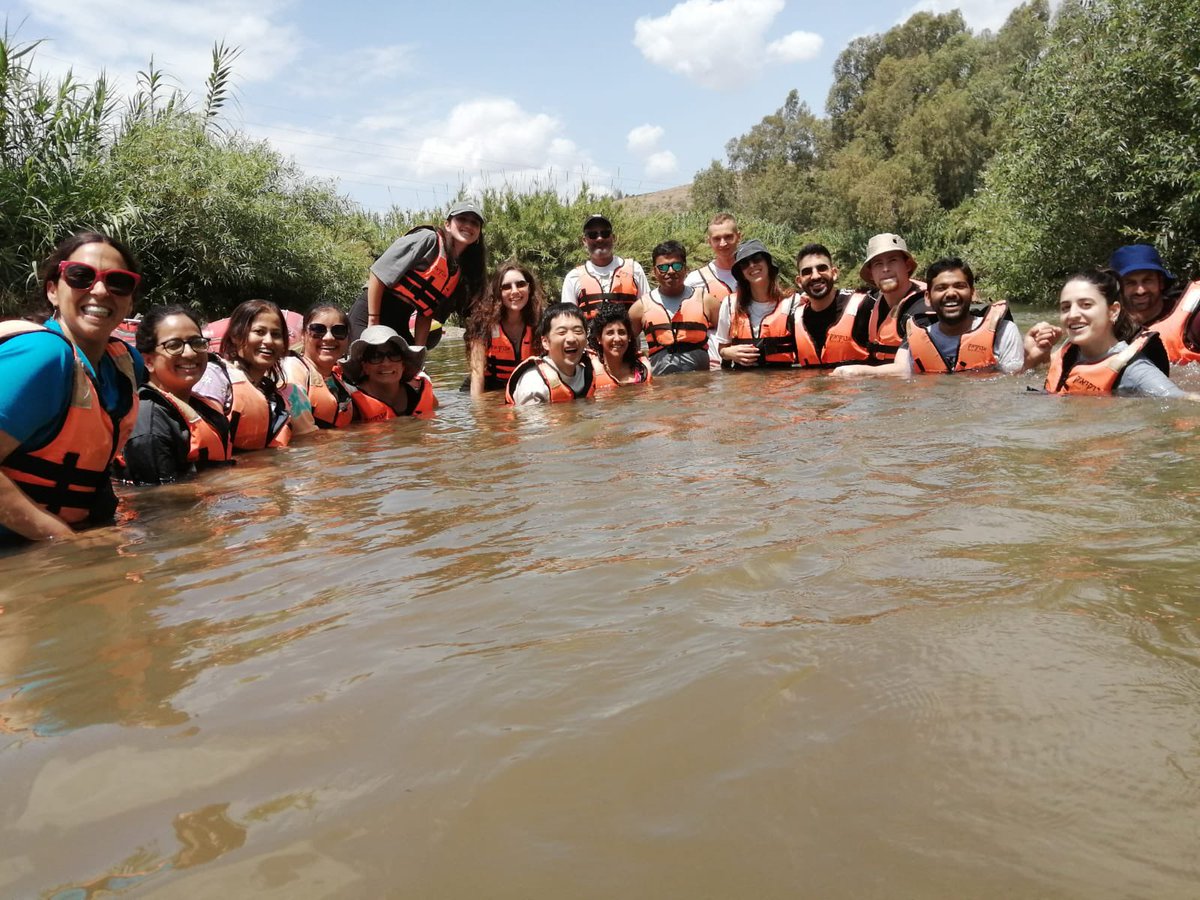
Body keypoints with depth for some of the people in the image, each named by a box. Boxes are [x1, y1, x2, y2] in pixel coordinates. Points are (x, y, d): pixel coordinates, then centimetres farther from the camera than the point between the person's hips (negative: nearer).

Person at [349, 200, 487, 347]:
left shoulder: (461, 272, 9)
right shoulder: (427, 240, -11)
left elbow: (426, 313, 11)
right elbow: (378, 274, -14)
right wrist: (373, 322, -15)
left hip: (399, 324, 8)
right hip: (368, 315, -7)